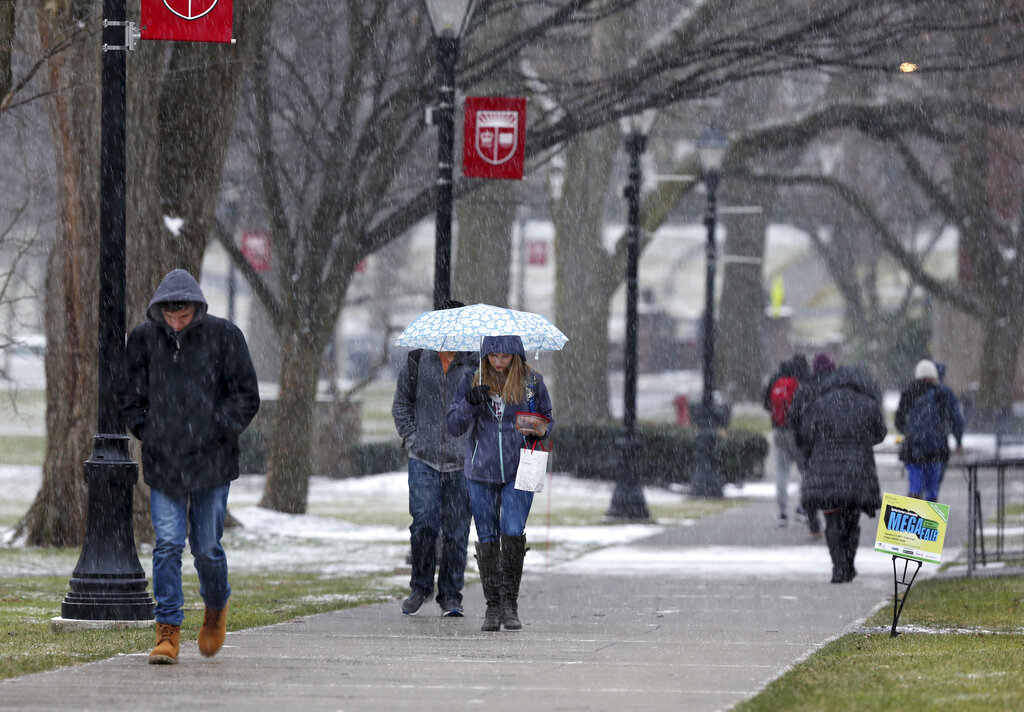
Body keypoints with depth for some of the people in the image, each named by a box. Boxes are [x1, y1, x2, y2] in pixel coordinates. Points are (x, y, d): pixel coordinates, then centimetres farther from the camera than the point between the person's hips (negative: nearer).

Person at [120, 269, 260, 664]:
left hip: (211, 462, -2)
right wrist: (148, 433, 1)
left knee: (206, 547, 3)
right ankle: (168, 631, -4)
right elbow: (132, 397, 14)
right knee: (167, 545, -7)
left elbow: (247, 396, -1)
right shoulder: (143, 339, 2)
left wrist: (218, 433, -10)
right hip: (163, 464, 2)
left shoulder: (223, 336, -4)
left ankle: (216, 609, 31)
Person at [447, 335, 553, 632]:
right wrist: (469, 403, -18)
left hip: (518, 472, -1)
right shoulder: (472, 381, 3)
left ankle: (510, 604, -2)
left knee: (513, 533, -14)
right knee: (487, 538, 2)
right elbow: (454, 426, 0)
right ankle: (493, 607, 11)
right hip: (481, 473, 1)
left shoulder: (532, 381, 2)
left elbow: (547, 418, 12)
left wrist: (540, 431, -11)